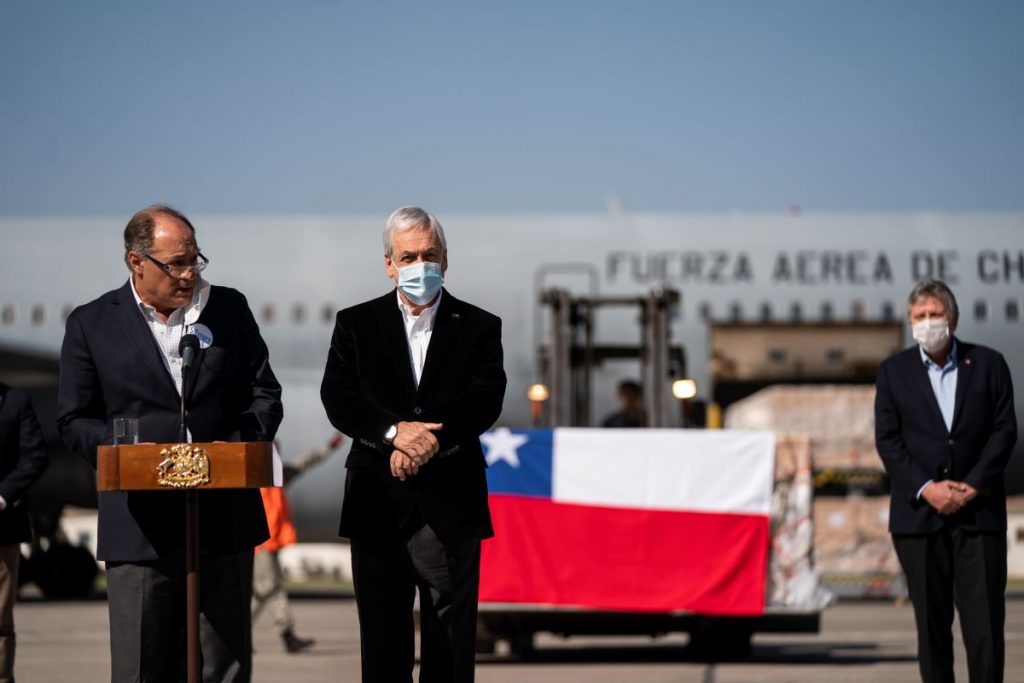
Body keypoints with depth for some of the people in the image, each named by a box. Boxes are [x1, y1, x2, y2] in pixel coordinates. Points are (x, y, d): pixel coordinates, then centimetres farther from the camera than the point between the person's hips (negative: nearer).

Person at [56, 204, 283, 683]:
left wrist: (239, 445, -8)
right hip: (140, 522, -2)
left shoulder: (229, 309, 9)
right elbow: (74, 420, 4)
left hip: (224, 517, 2)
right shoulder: (91, 324, 3)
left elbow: (264, 394, 12)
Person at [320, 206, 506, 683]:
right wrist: (394, 432, -19)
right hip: (379, 506, 1)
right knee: (383, 642, 3)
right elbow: (338, 398, -4)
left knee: (451, 642, 1)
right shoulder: (356, 324, 9)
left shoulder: (478, 327, 7)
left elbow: (485, 401, -6)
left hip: (451, 506, -1)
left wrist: (430, 439, -20)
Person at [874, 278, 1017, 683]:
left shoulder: (987, 364, 6)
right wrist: (926, 489, -11)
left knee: (985, 618, -4)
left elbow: (1004, 431, 1)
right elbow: (887, 440, 1)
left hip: (978, 511, 0)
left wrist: (972, 487, -10)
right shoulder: (894, 372, 7)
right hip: (919, 513, 1)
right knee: (931, 621, 3)